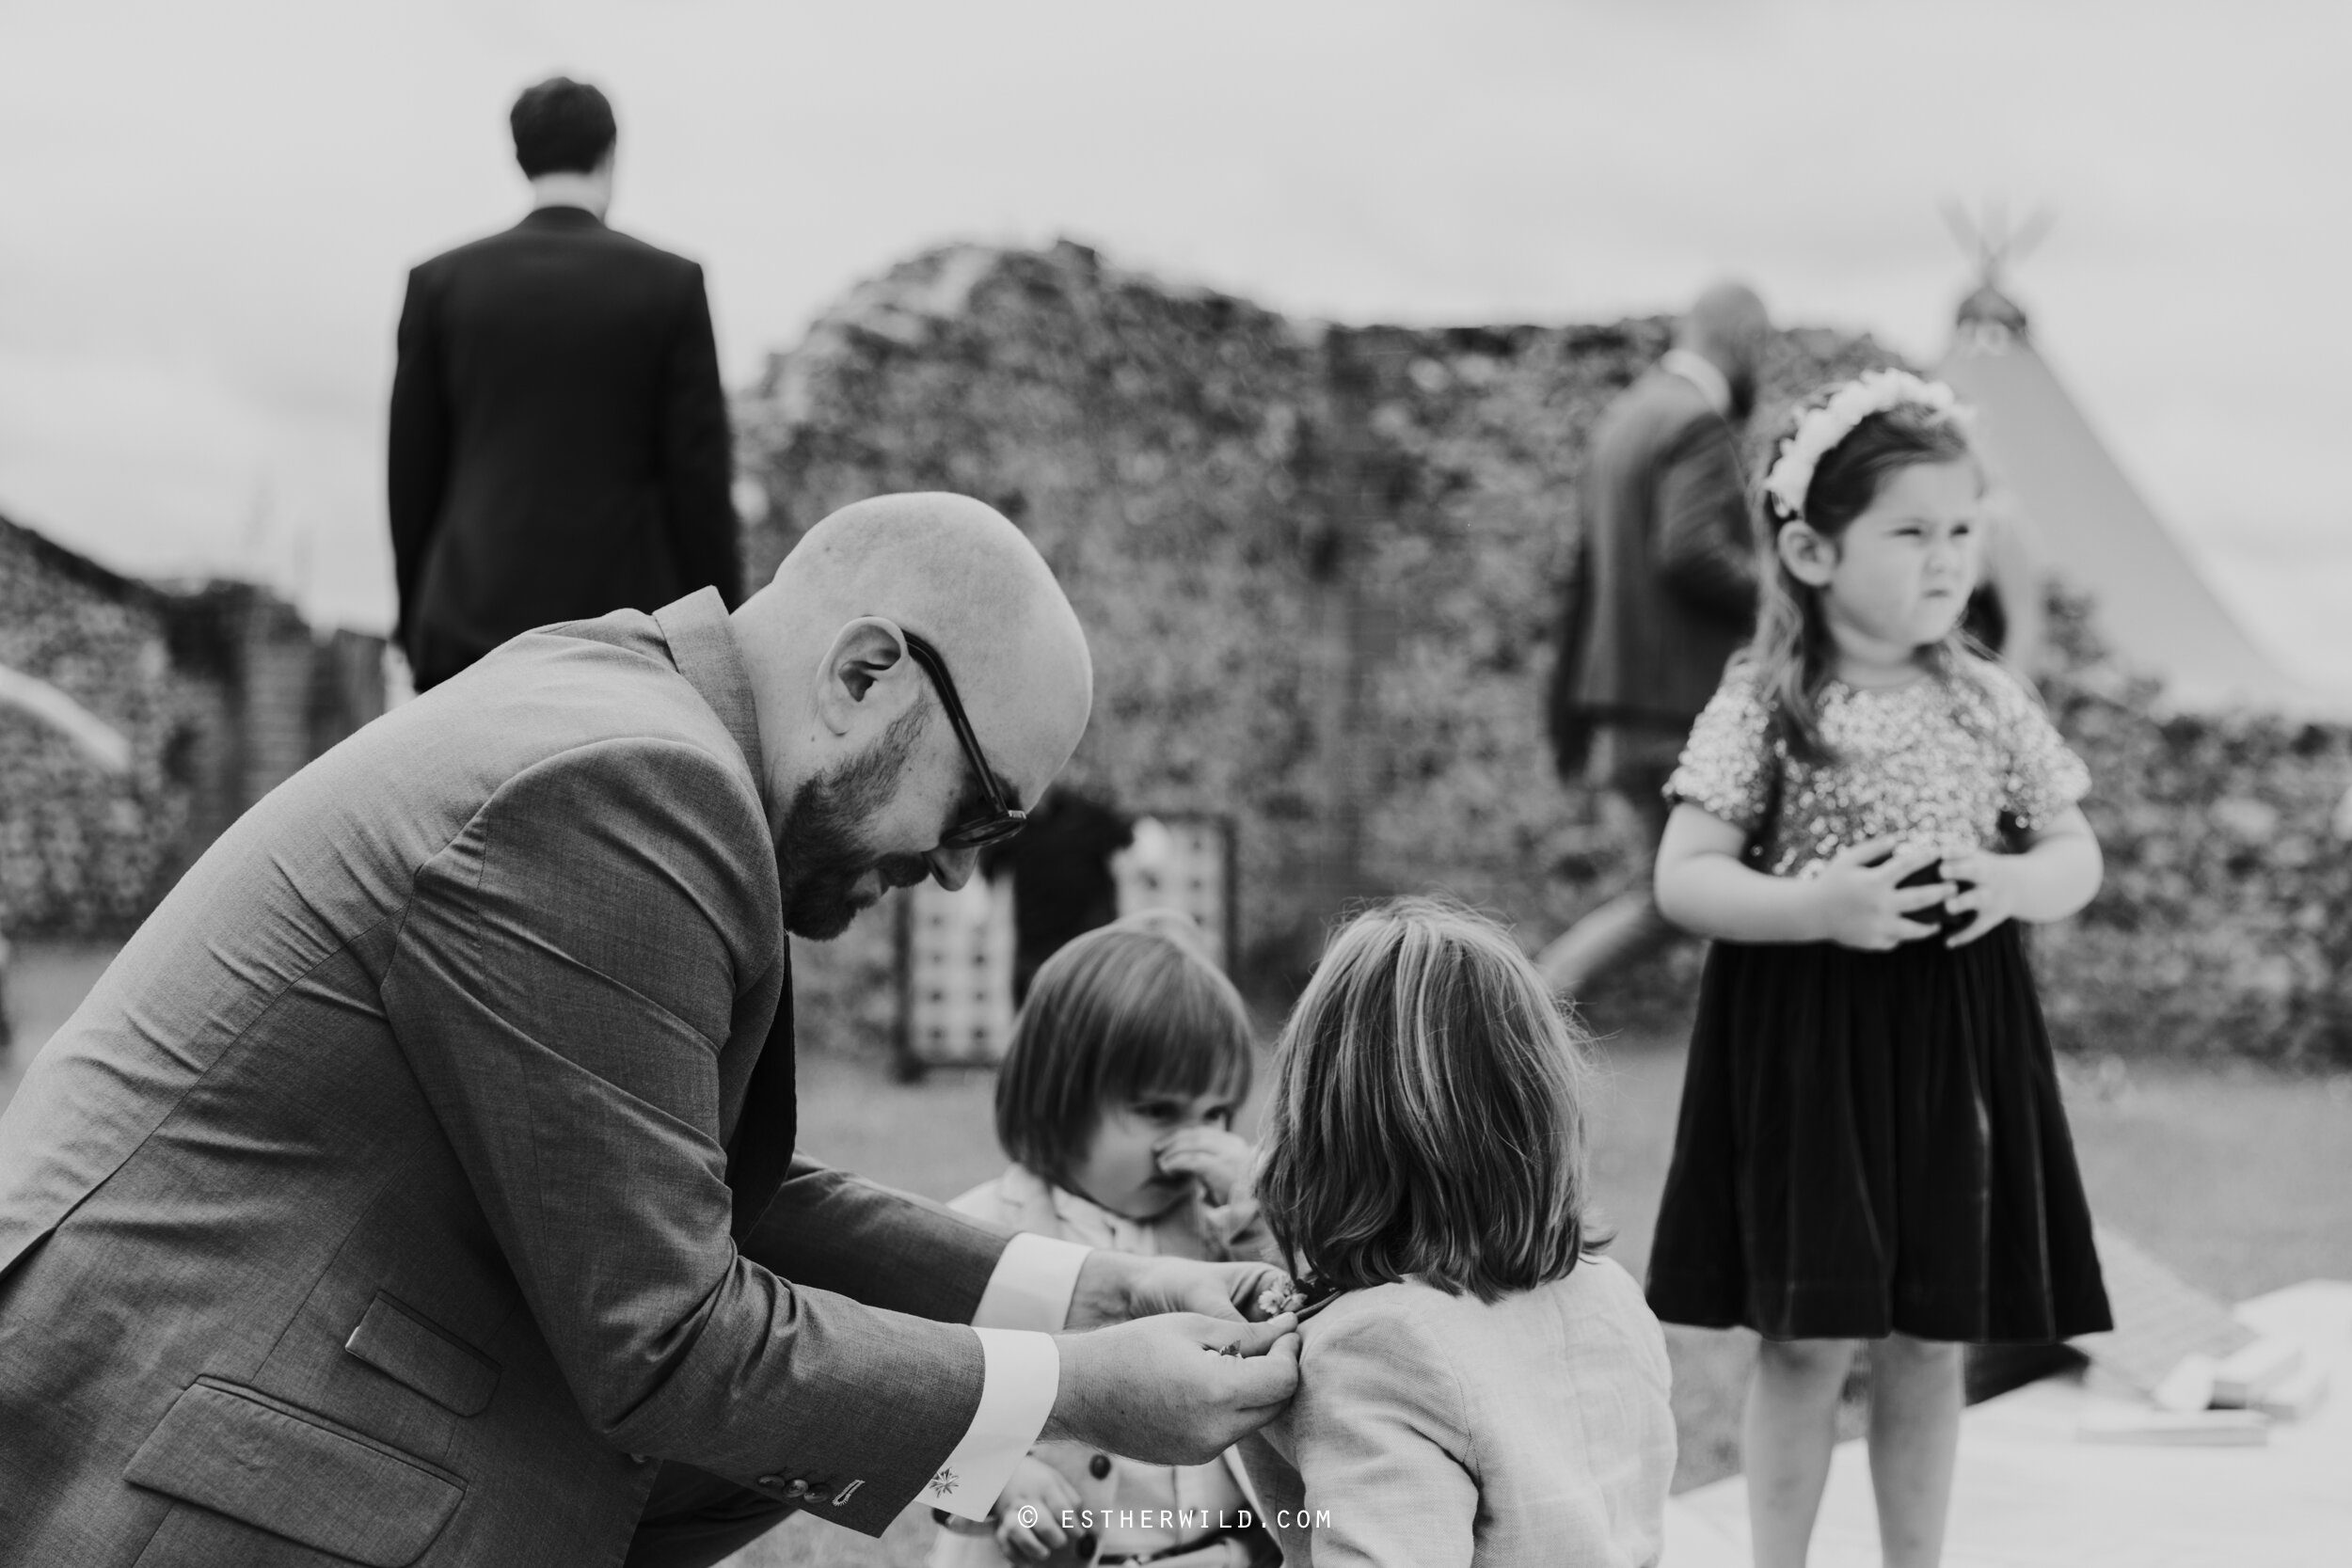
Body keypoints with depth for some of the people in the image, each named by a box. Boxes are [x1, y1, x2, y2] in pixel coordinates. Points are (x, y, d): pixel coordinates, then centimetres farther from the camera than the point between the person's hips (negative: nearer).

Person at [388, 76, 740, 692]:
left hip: (478, 618, 1)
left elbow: (411, 472, 7)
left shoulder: (441, 283, 4)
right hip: (621, 616, -1)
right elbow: (699, 473, -2)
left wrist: (414, 622, 16)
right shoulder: (670, 284, 0)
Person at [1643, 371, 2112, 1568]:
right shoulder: (1764, 706, -7)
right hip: (1803, 1037, -4)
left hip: (1954, 1039, 4)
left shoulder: (1990, 705, 4)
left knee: (1930, 1340, 10)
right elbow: (1681, 881, -9)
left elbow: (2078, 856, 11)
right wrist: (1814, 904, -24)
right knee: (1810, 1340, -1)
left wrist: (2016, 883, -12)